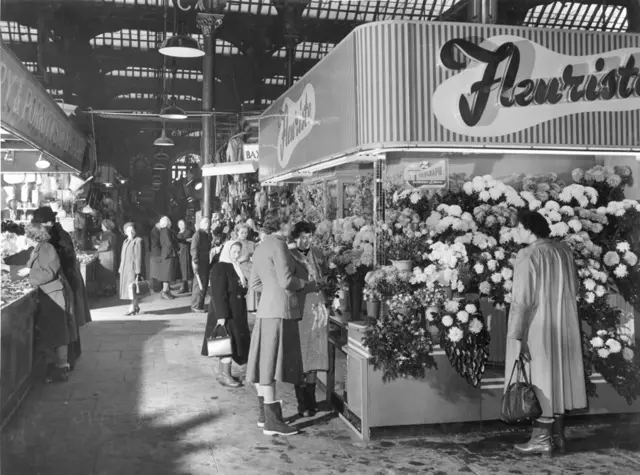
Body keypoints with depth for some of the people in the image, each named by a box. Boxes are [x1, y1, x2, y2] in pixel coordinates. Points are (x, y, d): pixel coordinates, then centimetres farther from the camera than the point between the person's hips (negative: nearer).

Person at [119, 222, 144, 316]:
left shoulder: (138, 241, -7)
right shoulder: (125, 242, 17)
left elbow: (139, 257, -12)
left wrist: (138, 271, -16)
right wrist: (121, 268, 15)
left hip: (133, 268, -8)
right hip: (125, 268, 8)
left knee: (132, 287, -8)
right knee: (127, 287, 8)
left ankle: (133, 307, -4)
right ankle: (136, 306, 16)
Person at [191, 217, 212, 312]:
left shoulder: (208, 235, 14)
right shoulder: (198, 234, -11)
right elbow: (194, 249, -16)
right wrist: (195, 262, -21)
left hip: (206, 262, 8)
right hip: (199, 263, -8)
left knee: (204, 285, 11)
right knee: (200, 285, -6)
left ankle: (200, 305, 20)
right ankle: (196, 306, 2)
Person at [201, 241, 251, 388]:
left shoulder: (237, 267, 8)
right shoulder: (220, 268, -17)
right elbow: (218, 294, -21)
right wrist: (221, 316, -23)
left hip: (237, 312, 9)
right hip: (225, 312, -9)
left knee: (234, 342, 14)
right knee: (227, 342, -3)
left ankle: (223, 372, 26)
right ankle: (225, 375, 8)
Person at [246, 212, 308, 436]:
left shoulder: (260, 248, 17)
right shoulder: (278, 245, -12)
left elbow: (254, 283, 19)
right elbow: (286, 281, -18)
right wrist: (305, 283, -1)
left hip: (265, 310, 10)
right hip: (280, 310, -9)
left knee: (264, 362, 12)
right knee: (272, 362, -7)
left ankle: (264, 414, 22)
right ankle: (272, 421, -3)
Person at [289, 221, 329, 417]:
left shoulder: (318, 254, 11)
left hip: (317, 307, 4)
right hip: (298, 308, -4)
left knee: (315, 354, 7)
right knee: (299, 356, -2)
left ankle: (310, 399, 19)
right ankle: (302, 403, 5)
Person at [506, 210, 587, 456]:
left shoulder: (528, 255, -17)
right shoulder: (564, 250, 4)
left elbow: (522, 299, -19)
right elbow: (574, 288, 12)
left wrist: (516, 335, -17)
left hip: (537, 328, -7)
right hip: (564, 328, 7)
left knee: (540, 381, 1)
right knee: (559, 378, 13)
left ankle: (542, 438, 6)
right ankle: (558, 435, 21)